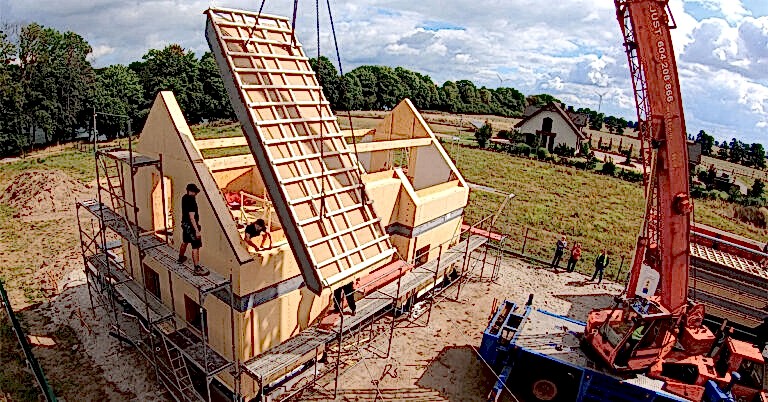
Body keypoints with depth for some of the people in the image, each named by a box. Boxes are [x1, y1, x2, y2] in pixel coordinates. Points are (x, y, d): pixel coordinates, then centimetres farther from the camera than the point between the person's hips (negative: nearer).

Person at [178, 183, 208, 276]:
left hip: (185, 224, 10)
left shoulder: (184, 198, 4)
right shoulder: (191, 200, -25)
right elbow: (192, 217, -28)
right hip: (191, 226, -10)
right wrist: (197, 230, -28)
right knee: (195, 247, -6)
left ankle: (181, 258, 53)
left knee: (185, 242, 30)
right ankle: (197, 269, -5)